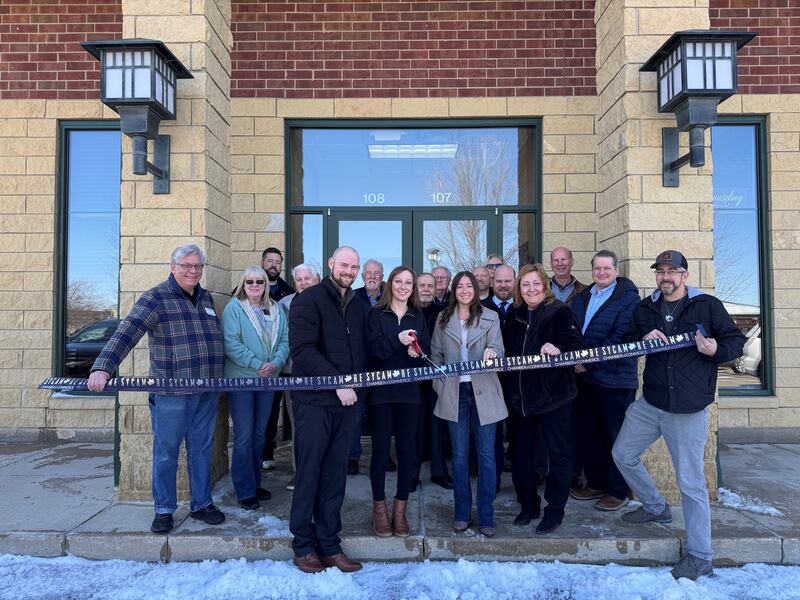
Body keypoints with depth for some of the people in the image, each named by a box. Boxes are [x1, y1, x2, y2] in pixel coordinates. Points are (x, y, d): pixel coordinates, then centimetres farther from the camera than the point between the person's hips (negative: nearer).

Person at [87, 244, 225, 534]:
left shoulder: (206, 298, 13)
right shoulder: (155, 298, -7)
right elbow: (126, 333, -18)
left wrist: (219, 377, 20)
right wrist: (102, 368, -31)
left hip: (207, 392, 5)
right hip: (171, 393, -5)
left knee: (202, 450, 13)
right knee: (166, 452, 7)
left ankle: (202, 504, 26)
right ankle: (164, 510, 22)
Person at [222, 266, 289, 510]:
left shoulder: (276, 310, 9)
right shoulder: (233, 308, -6)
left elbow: (285, 340, 4)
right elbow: (231, 343, -15)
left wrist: (275, 363, -14)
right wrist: (257, 364, -20)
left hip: (268, 379, 5)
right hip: (241, 378, -5)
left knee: (259, 434, 14)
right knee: (244, 435, 0)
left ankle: (255, 483, 28)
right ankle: (245, 491, 11)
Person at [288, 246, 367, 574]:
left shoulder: (357, 307, 15)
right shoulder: (308, 300, -5)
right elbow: (302, 349, -15)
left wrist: (358, 385, 2)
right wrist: (338, 382, -19)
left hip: (346, 402, 5)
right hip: (314, 401, -5)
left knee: (335, 477, 10)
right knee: (308, 474, 4)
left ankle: (329, 545, 20)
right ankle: (303, 546, 19)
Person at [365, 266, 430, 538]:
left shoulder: (418, 317, 12)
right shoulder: (376, 314, 2)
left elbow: (427, 351, 9)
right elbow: (372, 348, -10)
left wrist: (416, 352, -12)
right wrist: (397, 340, -24)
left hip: (410, 391, 3)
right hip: (381, 390, -2)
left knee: (408, 450, 3)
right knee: (380, 449, 3)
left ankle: (400, 508, 18)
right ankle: (379, 506, 19)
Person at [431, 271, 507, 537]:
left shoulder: (490, 317, 2)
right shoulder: (443, 319, 8)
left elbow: (497, 347, -9)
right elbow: (436, 354, 11)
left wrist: (492, 352, -32)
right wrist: (441, 384, 2)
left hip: (483, 391, -1)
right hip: (455, 393, 2)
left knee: (486, 454, 2)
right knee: (459, 454, 9)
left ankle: (486, 516, 14)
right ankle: (462, 513, 21)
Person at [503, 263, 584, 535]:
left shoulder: (560, 311, -8)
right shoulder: (514, 314, 10)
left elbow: (577, 346, -16)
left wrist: (558, 350, -33)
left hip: (552, 393, -5)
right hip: (521, 395, 6)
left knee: (558, 453, 5)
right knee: (522, 452, 13)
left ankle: (555, 509, 20)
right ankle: (529, 505, 29)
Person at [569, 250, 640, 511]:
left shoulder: (628, 298, -9)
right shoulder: (581, 298, 13)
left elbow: (620, 340, -17)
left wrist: (588, 362, -17)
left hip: (615, 379, -7)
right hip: (584, 378, 7)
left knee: (615, 437, 4)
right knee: (584, 433, 14)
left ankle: (619, 491, 21)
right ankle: (596, 483, 31)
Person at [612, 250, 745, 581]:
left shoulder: (708, 305, -4)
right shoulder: (645, 308, 8)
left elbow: (736, 340, 1)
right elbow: (627, 342, 14)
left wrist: (716, 350, -20)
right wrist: (643, 339, -8)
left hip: (689, 408, -5)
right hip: (649, 403, 6)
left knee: (691, 482, 0)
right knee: (623, 454, 15)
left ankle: (699, 557, 16)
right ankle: (656, 507, 39)